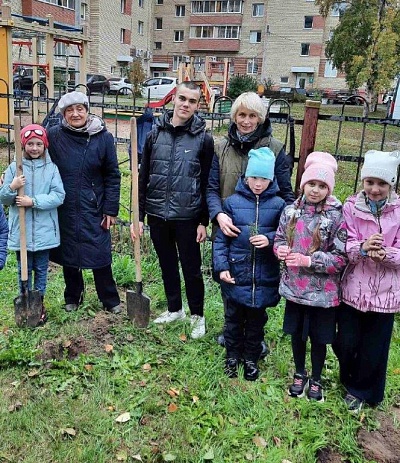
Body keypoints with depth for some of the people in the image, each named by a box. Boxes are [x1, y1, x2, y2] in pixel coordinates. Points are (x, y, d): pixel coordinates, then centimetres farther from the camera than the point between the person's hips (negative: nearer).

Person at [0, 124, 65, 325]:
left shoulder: (51, 168, -2)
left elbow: (58, 196, -10)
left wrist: (33, 201, -20)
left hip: (44, 231, 0)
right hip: (20, 232, 1)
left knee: (41, 270, 13)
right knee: (24, 270, 13)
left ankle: (39, 303, 29)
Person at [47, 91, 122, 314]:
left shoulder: (104, 137, -4)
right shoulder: (54, 135, -3)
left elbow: (112, 176, -2)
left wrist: (111, 209, -4)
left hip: (93, 208, -1)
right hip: (64, 209, 2)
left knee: (100, 254, 3)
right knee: (68, 253, 13)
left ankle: (110, 300, 21)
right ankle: (72, 297, 33)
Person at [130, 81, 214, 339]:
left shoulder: (203, 139, -3)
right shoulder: (155, 134, 4)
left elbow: (207, 183, -2)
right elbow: (144, 177, 6)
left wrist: (204, 221, -4)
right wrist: (139, 216, 4)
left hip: (187, 217, -3)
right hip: (157, 215, 3)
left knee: (191, 268, 7)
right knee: (168, 265, 17)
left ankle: (198, 315, 25)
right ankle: (175, 309, 35)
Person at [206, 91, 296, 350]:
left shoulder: (275, 148, -5)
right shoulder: (222, 147, 2)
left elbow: (285, 193, -3)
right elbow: (212, 188, -1)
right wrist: (219, 215, -21)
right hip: (228, 230, 3)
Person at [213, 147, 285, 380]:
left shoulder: (278, 204, -3)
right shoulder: (233, 202, -4)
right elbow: (221, 238, -2)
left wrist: (270, 239, -19)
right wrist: (221, 267, -10)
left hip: (264, 277, 0)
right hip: (235, 274, 0)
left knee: (256, 320, 16)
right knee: (234, 318, 15)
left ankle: (252, 358, 35)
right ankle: (233, 355, 35)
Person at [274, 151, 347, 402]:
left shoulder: (336, 217, -14)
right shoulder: (291, 212, -2)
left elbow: (341, 258, -14)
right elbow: (279, 239, 10)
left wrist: (309, 261, -23)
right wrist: (281, 249, -13)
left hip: (322, 292, -3)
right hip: (295, 287, 3)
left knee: (319, 337, 13)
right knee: (297, 333, 19)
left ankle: (316, 380, 38)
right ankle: (300, 374, 43)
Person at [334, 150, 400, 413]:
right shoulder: (351, 207, -4)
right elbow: (345, 246, -10)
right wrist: (362, 247, -30)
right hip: (354, 288, 1)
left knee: (374, 349, 12)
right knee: (345, 343, 10)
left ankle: (361, 391, 37)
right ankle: (351, 379, 41)